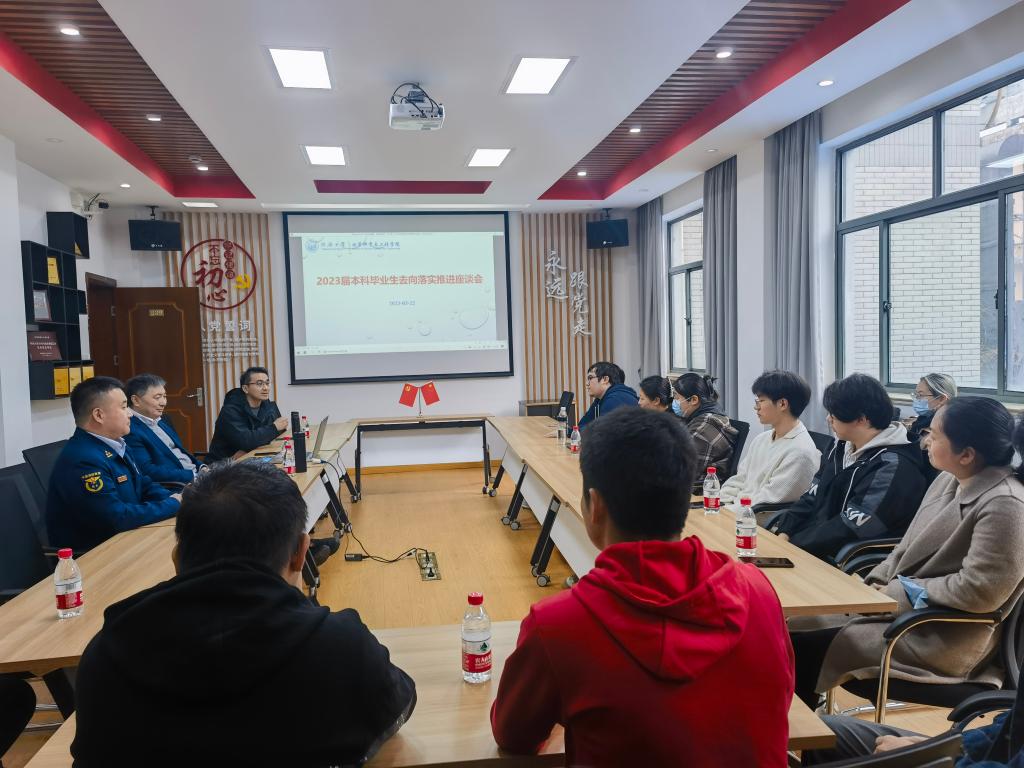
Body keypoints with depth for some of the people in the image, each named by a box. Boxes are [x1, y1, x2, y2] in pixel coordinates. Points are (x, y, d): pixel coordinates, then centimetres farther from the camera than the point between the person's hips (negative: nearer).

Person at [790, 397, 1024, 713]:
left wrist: (906, 591, -15)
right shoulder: (948, 481, 8)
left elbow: (979, 590, -23)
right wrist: (873, 585, 1)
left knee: (806, 649, -16)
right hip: (899, 604, 8)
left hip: (949, 637, -8)